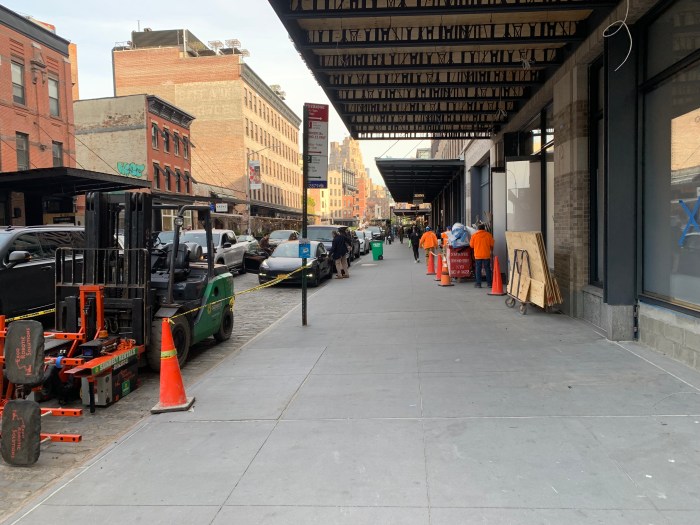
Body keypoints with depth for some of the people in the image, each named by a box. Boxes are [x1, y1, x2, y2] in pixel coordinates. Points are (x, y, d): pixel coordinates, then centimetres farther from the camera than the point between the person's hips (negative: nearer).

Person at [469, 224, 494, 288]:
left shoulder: (474, 235, -2)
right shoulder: (488, 235, -1)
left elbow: (471, 245, 4)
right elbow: (492, 245, 3)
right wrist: (491, 250, 22)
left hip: (478, 255, -1)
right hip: (486, 255, 1)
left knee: (478, 269, 4)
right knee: (487, 269, 8)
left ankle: (478, 283, 2)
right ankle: (489, 283, 10)